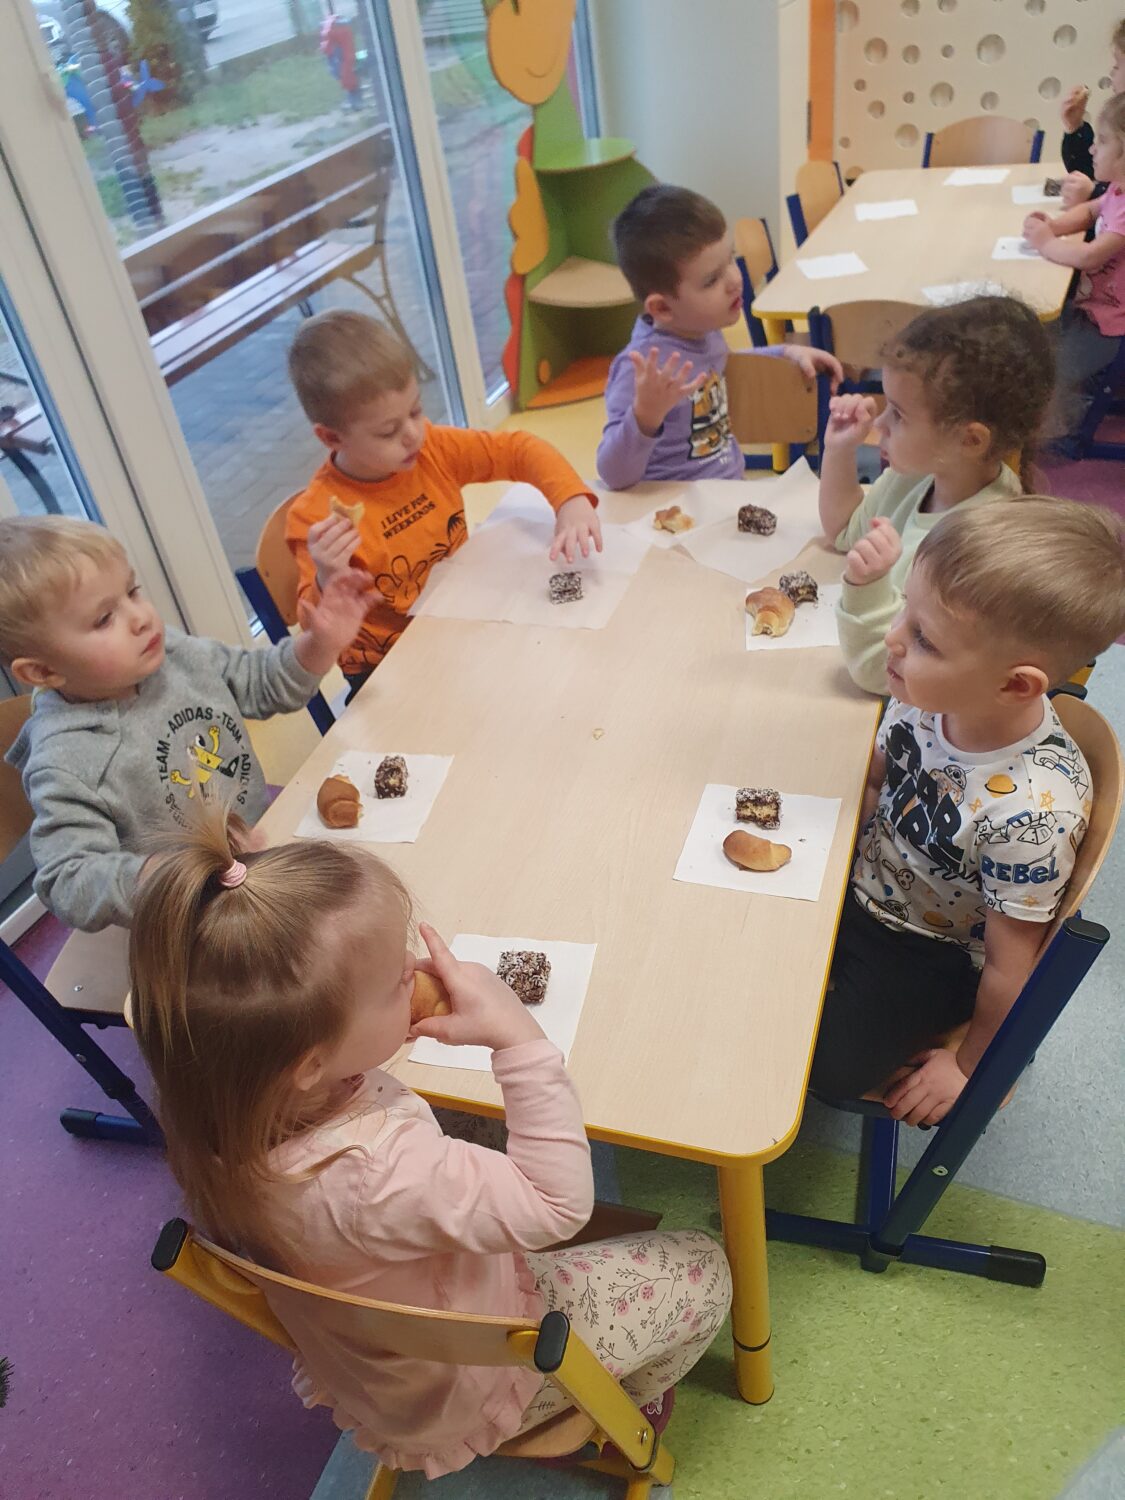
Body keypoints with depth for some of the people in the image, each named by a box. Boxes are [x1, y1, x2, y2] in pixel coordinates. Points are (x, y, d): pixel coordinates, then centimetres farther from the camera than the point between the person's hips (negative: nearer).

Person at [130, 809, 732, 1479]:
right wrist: (516, 1032, -39)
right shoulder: (370, 1174, -46)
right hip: (462, 1395, -6)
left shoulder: (243, 1109, -23)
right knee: (703, 1270, 4)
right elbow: (558, 1204, -36)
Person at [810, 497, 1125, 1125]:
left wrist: (969, 1069, -6)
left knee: (832, 1062, -16)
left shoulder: (1031, 812, -36)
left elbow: (1010, 966, -20)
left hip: (933, 951, -5)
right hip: (861, 890, 6)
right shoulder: (930, 697, -19)